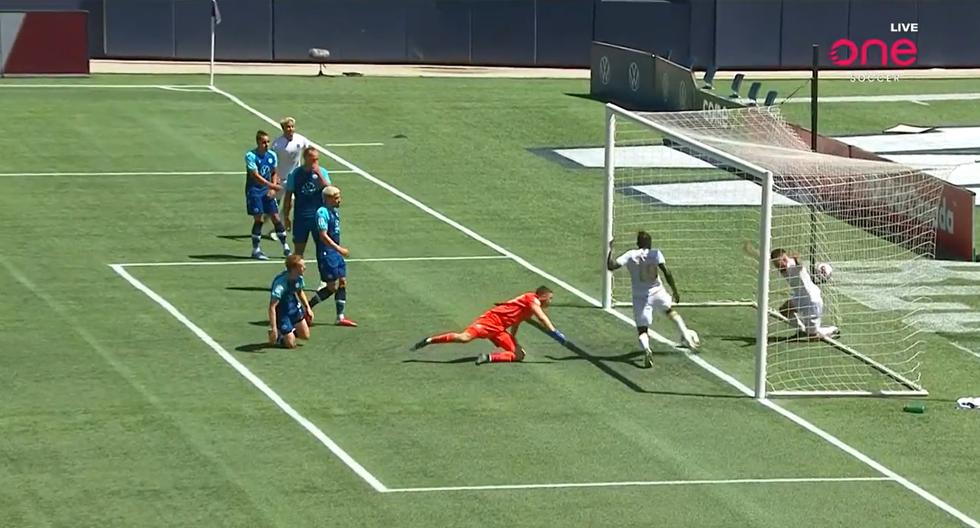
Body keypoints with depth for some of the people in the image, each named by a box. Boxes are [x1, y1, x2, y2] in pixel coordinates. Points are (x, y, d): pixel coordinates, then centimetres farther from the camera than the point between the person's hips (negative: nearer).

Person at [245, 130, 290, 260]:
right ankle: (256, 250, 5)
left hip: (268, 191, 5)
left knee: (276, 217, 4)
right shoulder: (251, 156, -15)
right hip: (254, 191, -5)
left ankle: (285, 248, 13)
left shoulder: (272, 155, 3)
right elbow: (255, 176, -22)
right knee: (258, 219, -6)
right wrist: (272, 185, -28)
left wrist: (273, 188, -1)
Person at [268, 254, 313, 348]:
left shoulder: (298, 278, -13)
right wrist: (273, 328, -37)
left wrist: (308, 308, 7)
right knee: (291, 344, -4)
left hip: (293, 305, 7)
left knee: (305, 335, 10)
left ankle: (288, 332, 35)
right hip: (281, 311, -7)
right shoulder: (280, 283, -36)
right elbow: (272, 306, -35)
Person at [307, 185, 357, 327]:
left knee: (342, 282, 7)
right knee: (332, 287, -7)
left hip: (335, 253, 9)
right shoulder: (322, 212, -17)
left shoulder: (335, 211, 11)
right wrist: (339, 249, -27)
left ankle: (340, 317, 10)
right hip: (326, 253, -9)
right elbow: (323, 236, -24)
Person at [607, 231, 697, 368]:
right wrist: (675, 291, -3)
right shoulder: (655, 254, -6)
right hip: (658, 293, 1)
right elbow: (666, 273, -11)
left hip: (640, 298, -1)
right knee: (671, 311, 32)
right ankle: (687, 338, 31)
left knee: (642, 330, 0)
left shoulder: (630, 255, -6)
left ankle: (646, 349, -33)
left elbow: (611, 266, -14)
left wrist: (610, 250, 0)